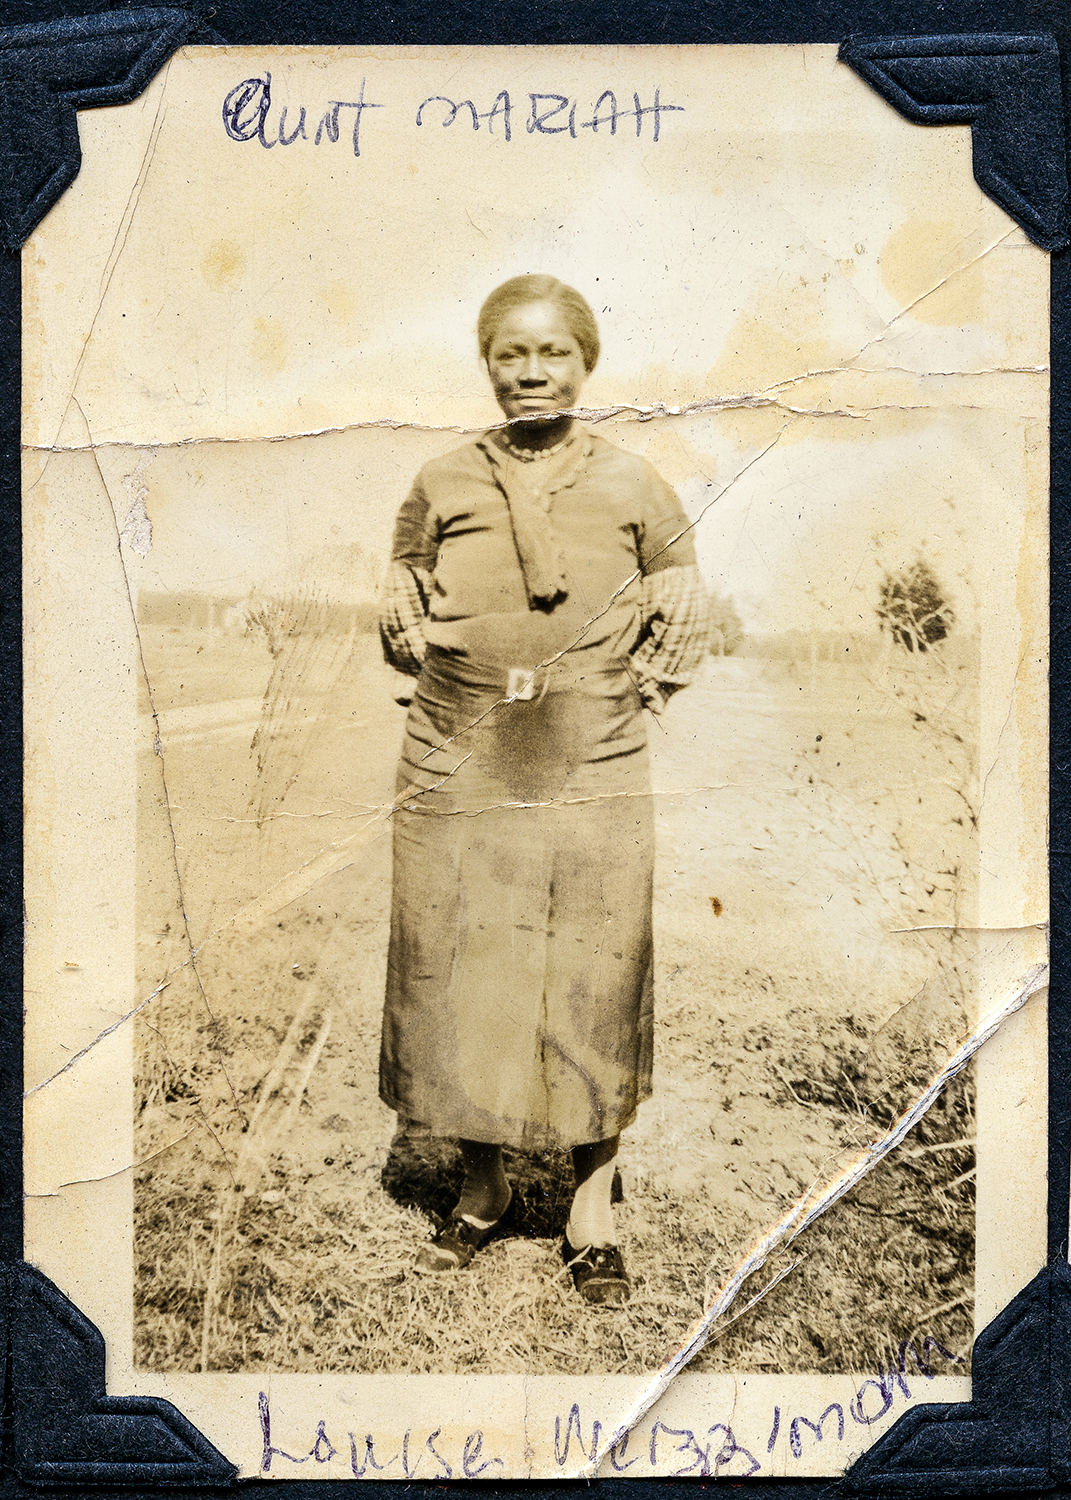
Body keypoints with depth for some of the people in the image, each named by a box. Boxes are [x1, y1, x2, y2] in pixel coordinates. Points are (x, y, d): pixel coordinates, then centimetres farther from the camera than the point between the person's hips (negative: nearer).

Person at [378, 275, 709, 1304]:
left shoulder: (634, 489, 3)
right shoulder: (441, 486, 4)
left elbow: (683, 613, 14)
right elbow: (401, 615, 16)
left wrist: (632, 697, 4)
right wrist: (455, 688, 5)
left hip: (594, 789, -1)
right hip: (458, 785, 1)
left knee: (593, 995, 5)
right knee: (459, 987, 8)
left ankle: (591, 1210, 21)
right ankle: (482, 1188, 28)